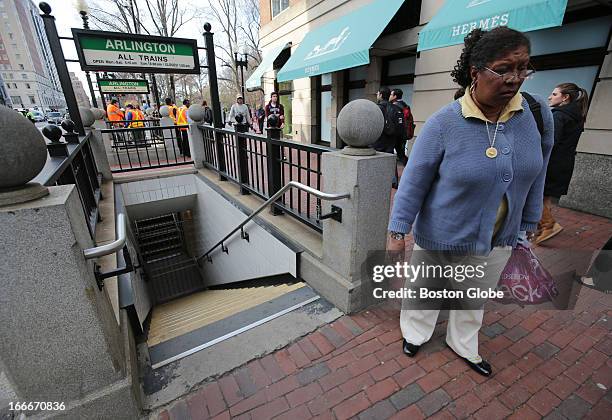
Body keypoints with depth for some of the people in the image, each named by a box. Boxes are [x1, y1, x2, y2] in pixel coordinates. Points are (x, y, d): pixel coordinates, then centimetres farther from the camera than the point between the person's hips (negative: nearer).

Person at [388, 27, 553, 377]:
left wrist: (528, 226, 11)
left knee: (475, 299, 26)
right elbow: (414, 181, -17)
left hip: (498, 240, 5)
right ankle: (415, 333, 49)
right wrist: (398, 231, -15)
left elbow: (536, 177, 5)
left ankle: (463, 345, 54)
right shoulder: (444, 122, -20)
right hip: (442, 236, -4)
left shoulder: (538, 113, -6)